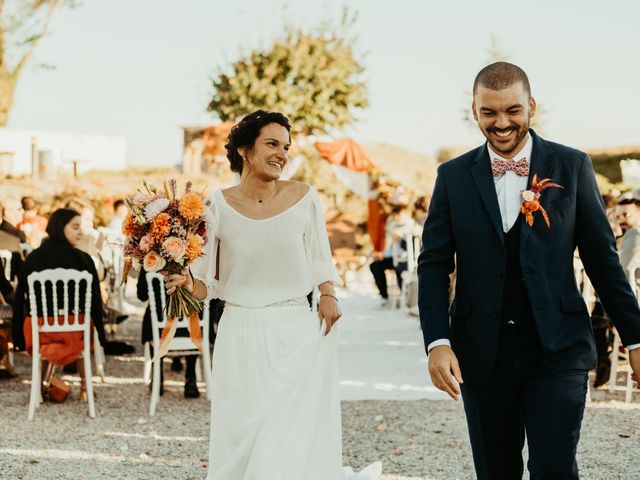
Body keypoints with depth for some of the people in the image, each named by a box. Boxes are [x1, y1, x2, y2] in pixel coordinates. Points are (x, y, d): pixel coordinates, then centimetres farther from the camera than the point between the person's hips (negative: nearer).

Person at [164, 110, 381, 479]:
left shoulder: (304, 198, 0)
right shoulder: (220, 206, -1)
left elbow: (319, 259, 9)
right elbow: (210, 280, 4)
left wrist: (328, 295, -8)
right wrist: (188, 284, -16)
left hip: (298, 335, 0)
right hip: (242, 338, 0)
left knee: (294, 442, -3)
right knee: (240, 441, 4)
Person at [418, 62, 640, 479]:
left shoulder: (572, 167, 2)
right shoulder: (453, 176, 4)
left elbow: (602, 258, 4)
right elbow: (434, 265, 2)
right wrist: (437, 342, -11)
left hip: (558, 350, -2)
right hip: (482, 354, 2)